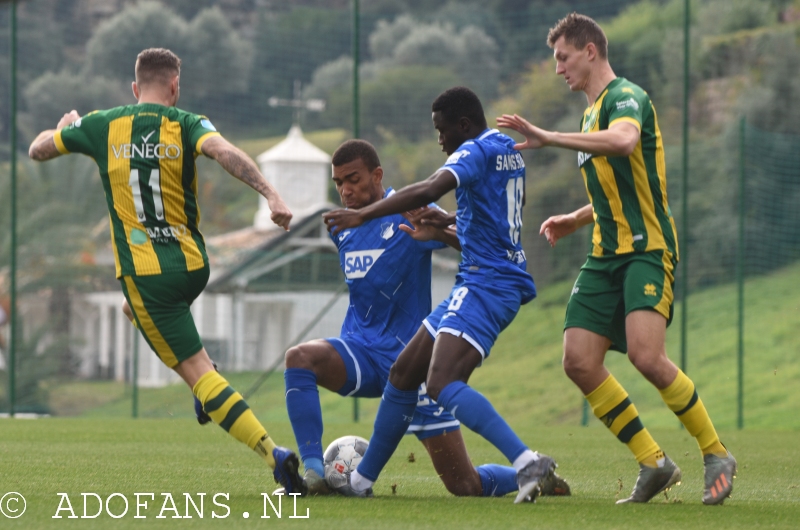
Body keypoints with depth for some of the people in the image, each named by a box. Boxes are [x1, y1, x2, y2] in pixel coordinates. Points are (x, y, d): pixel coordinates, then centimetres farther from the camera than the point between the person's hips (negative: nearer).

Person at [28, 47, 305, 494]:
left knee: (196, 368, -5)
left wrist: (66, 125, 33)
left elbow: (38, 150, 13)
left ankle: (272, 452, -20)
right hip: (194, 265, 3)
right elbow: (224, 152, -24)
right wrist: (271, 195, -33)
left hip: (145, 273, -3)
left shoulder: (102, 126, 0)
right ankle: (211, 395, 28)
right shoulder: (186, 125, -2)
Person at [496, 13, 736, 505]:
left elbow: (624, 141, -34)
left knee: (646, 354, -24)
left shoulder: (626, 96, -8)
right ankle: (654, 463, 4)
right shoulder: (593, 111, 22)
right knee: (579, 361, -5)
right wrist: (577, 219, 20)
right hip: (606, 255, 9)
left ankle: (716, 455, -7)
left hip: (648, 248, -9)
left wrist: (548, 138, -32)